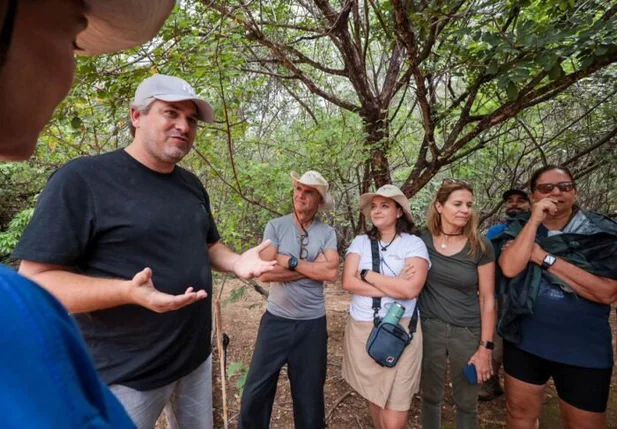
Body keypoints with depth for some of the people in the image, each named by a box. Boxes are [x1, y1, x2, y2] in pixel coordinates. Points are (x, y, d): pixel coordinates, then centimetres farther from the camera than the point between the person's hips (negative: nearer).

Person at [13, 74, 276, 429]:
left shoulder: (192, 185, 5)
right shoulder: (82, 179, -16)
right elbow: (36, 279, -18)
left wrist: (237, 262, -7)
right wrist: (128, 291, -33)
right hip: (126, 374, -6)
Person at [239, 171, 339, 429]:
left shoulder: (327, 233, -3)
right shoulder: (275, 226, -6)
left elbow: (331, 273, -17)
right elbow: (265, 273, -16)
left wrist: (291, 262, -16)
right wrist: (313, 267, -15)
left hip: (312, 323, 1)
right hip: (276, 320, 0)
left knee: (309, 395, 17)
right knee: (256, 391, 10)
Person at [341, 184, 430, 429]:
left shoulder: (414, 244, -6)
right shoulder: (361, 242, 3)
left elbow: (411, 289, -19)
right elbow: (348, 282, -8)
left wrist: (367, 274, -12)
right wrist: (393, 287, -15)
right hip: (361, 329, 4)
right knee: (373, 395, 22)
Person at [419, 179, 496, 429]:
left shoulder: (480, 246, -10)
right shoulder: (422, 240, -7)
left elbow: (487, 299, -6)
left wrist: (485, 347, -6)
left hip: (467, 332, -1)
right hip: (429, 328, 1)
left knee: (466, 403, 17)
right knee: (430, 397, 18)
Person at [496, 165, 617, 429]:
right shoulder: (519, 230, -2)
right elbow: (510, 268, -21)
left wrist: (545, 259, -20)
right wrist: (535, 219, -20)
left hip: (584, 350, -1)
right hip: (524, 342, 2)